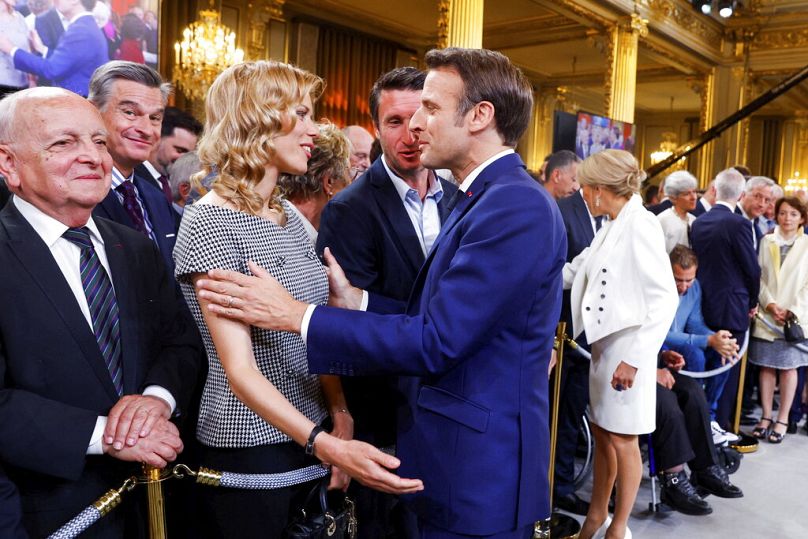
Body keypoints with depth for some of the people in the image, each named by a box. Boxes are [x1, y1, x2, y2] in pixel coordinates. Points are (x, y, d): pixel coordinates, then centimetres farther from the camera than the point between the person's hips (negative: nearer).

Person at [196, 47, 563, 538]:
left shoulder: (516, 207, -21)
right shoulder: (485, 199, 11)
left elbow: (436, 340, -25)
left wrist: (296, 315, -21)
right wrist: (354, 301, -2)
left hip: (482, 476, -9)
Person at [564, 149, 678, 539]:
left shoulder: (640, 226, -16)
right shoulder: (610, 229, 10)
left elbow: (665, 299, -20)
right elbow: (572, 272, 20)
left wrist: (634, 358, -22)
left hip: (627, 349, -8)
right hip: (603, 345, 8)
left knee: (622, 440, 6)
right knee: (601, 434, 17)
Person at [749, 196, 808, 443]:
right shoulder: (767, 242, 5)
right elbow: (759, 277, 4)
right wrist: (770, 305, -9)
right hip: (767, 315, 2)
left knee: (788, 367, 4)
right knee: (766, 366, 5)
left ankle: (782, 419, 11)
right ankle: (766, 416, 14)